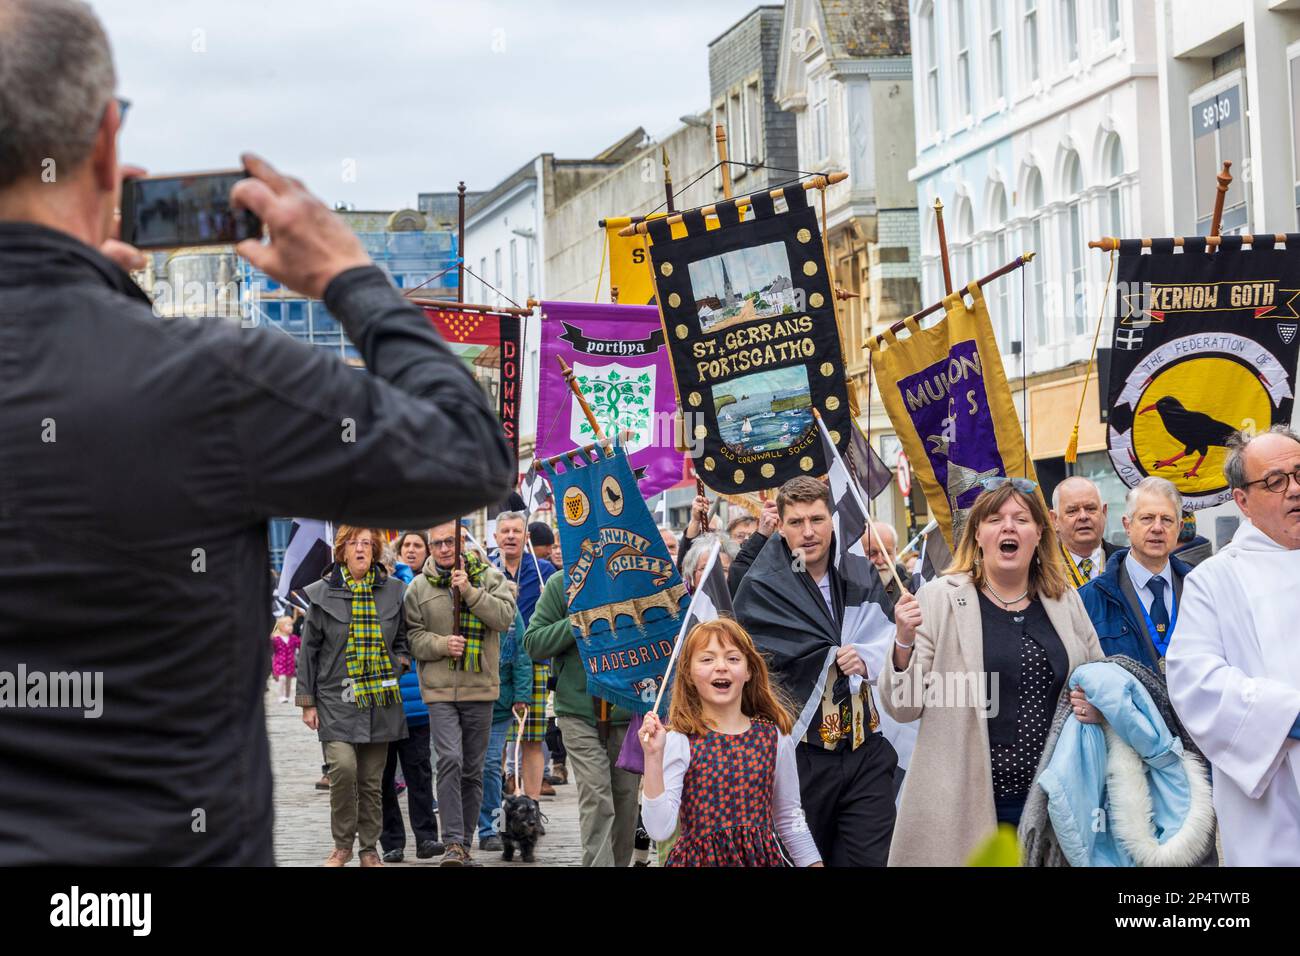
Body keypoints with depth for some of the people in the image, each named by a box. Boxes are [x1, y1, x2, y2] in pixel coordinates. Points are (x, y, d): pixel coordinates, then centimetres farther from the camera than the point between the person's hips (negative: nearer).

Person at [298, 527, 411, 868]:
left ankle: (369, 849, 19)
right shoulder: (324, 593, 0)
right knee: (343, 767, -19)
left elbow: (404, 640, 20)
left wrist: (398, 664, 0)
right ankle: (342, 844, -2)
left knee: (372, 780, 6)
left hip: (380, 698, 3)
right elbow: (309, 649, 4)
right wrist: (307, 702, 2)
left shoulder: (392, 591, 6)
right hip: (336, 698, -2)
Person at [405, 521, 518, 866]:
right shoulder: (418, 588, 6)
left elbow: (505, 617, -9)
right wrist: (442, 644, -14)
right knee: (450, 759, -17)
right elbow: (411, 636, 3)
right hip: (439, 689, -1)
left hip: (480, 688, 1)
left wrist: (470, 591, -17)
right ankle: (453, 843, -17)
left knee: (473, 769, 8)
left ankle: (465, 844, 19)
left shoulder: (490, 577, 4)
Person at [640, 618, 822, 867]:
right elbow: (659, 830, -19)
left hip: (762, 857, 3)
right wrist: (654, 757, -24)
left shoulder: (774, 737, -1)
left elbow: (790, 820, 10)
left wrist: (814, 863, 5)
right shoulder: (678, 742, -10)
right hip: (701, 858, -3)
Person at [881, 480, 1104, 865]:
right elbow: (903, 708, -2)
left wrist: (1099, 706, 1)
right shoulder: (940, 598, -1)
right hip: (965, 805, -3)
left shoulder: (1066, 601, 10)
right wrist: (904, 645, -19)